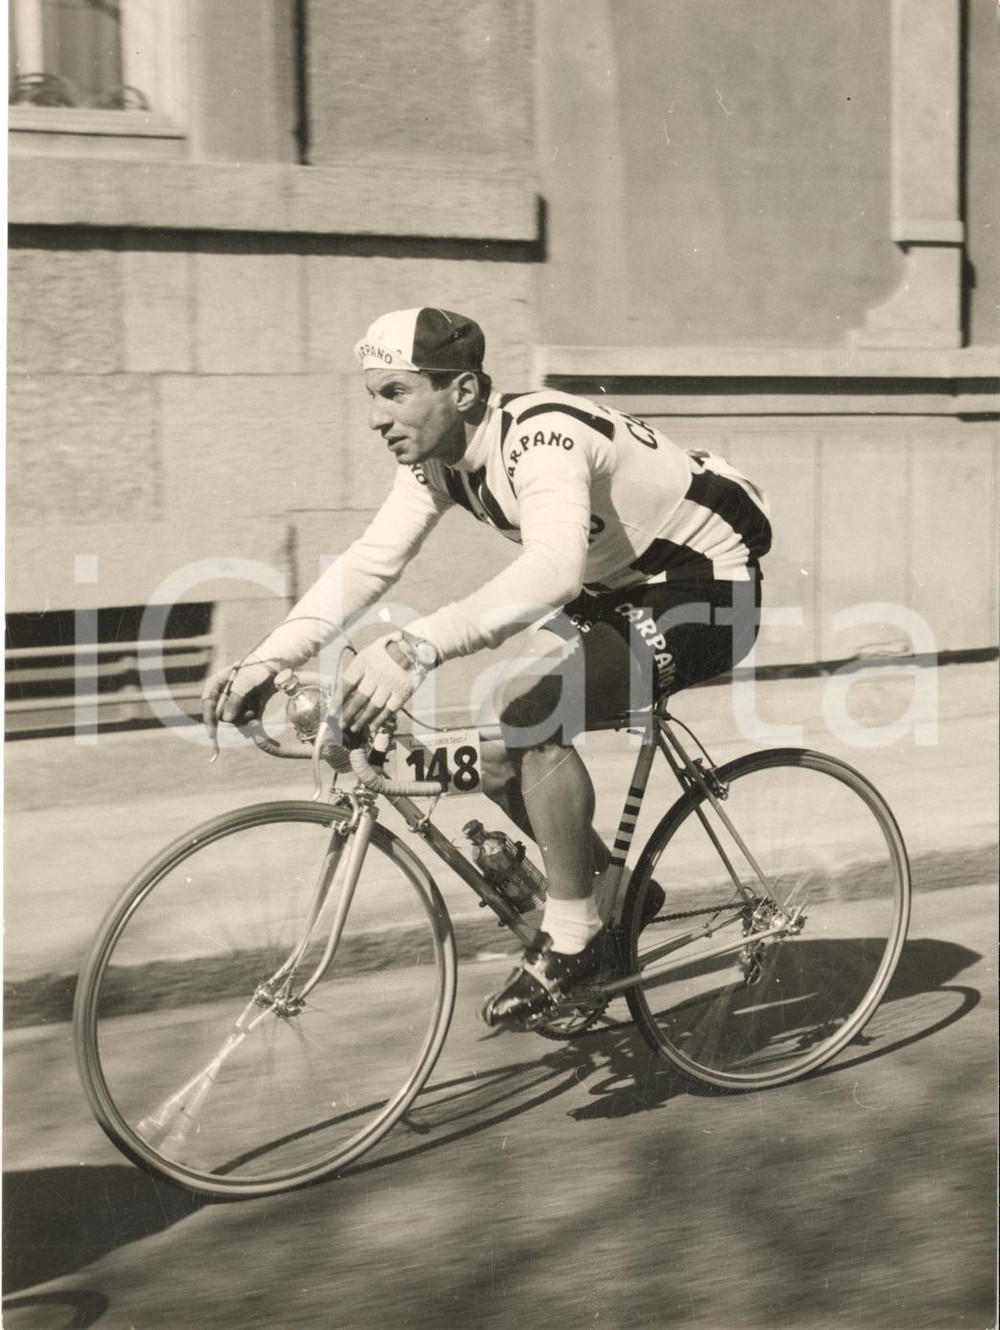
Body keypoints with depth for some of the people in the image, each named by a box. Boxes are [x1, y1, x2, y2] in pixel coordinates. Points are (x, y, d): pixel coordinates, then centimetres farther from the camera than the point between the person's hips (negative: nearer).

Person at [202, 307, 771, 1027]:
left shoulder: (541, 437, -31)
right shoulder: (438, 459, -4)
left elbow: (552, 567, -48)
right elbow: (369, 561, -10)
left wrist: (418, 647, -58)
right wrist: (265, 661, -22)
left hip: (708, 592, -9)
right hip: (622, 589, 9)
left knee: (530, 716, -27)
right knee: (498, 757, 0)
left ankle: (572, 934, -11)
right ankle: (614, 890, 22)